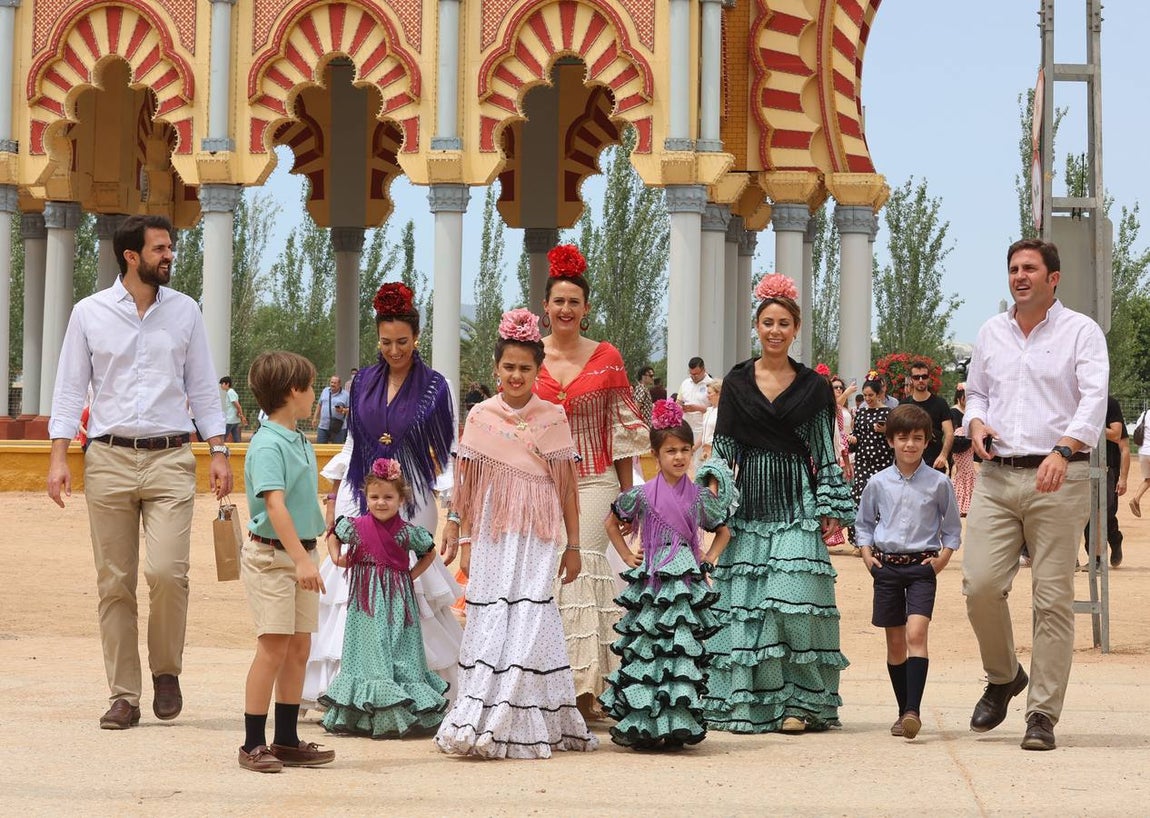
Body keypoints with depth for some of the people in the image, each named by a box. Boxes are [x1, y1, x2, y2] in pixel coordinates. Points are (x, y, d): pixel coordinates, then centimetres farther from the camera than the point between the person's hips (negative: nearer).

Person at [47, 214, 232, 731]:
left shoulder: (184, 311, 8)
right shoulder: (90, 313, 5)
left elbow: (203, 386, 12)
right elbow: (70, 388, 6)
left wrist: (219, 451, 4)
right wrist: (59, 457, -3)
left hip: (170, 459, 0)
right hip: (108, 458, 0)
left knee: (167, 571, -15)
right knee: (114, 584, 2)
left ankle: (166, 672, 8)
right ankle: (123, 697, 9)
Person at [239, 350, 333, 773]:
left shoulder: (302, 443, 12)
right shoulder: (268, 444, -15)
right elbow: (275, 505, -24)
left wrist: (309, 555, 18)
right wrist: (301, 559, -30)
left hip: (301, 552, 8)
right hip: (271, 554, -8)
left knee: (299, 646, 9)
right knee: (273, 646, -9)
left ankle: (287, 740, 17)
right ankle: (254, 744, -3)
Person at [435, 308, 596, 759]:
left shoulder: (552, 417, 1)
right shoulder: (480, 416, 4)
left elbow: (568, 486, 4)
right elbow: (466, 483, 8)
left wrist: (572, 545, 4)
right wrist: (463, 539, 5)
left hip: (538, 536, -1)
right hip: (492, 533, 1)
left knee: (530, 619, -8)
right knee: (490, 620, -1)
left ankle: (525, 725, -4)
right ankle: (481, 721, 4)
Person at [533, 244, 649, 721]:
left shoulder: (606, 358, 5)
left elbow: (622, 430, 7)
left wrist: (628, 492, 4)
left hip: (594, 480, -1)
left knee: (585, 569, -10)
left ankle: (585, 686, -6)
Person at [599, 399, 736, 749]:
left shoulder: (699, 497, 6)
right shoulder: (643, 494, 2)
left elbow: (723, 530, 20)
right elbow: (611, 522, 16)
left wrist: (710, 558, 6)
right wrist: (627, 555, 8)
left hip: (686, 583, 1)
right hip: (652, 583, -1)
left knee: (684, 650, -5)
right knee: (646, 651, -4)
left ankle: (677, 722, -2)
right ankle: (643, 724, 0)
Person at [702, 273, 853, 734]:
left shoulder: (813, 386, 6)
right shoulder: (737, 382, 8)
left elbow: (826, 453, 6)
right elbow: (723, 447, 9)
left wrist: (830, 510, 0)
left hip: (797, 504, -2)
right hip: (749, 501, 2)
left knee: (793, 598, -13)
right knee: (745, 602, -2)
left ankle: (798, 701, -4)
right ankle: (749, 701, 5)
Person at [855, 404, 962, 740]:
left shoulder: (938, 483, -1)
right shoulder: (878, 483, 3)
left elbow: (952, 527, 9)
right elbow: (863, 521, 17)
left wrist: (944, 556, -3)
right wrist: (866, 552, 4)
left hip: (922, 565, -3)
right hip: (886, 565, 3)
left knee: (916, 633, -19)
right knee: (895, 642, 7)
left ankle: (913, 710, -24)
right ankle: (903, 711, 17)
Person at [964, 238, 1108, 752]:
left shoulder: (1080, 332, 1)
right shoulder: (991, 333, 16)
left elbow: (1094, 399, -11)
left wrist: (1063, 450, -27)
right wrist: (976, 423, 3)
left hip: (1058, 478, -4)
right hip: (996, 477, 4)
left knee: (1053, 596, -5)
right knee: (980, 584, -7)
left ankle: (1043, 714, 0)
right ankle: (1004, 677, 19)